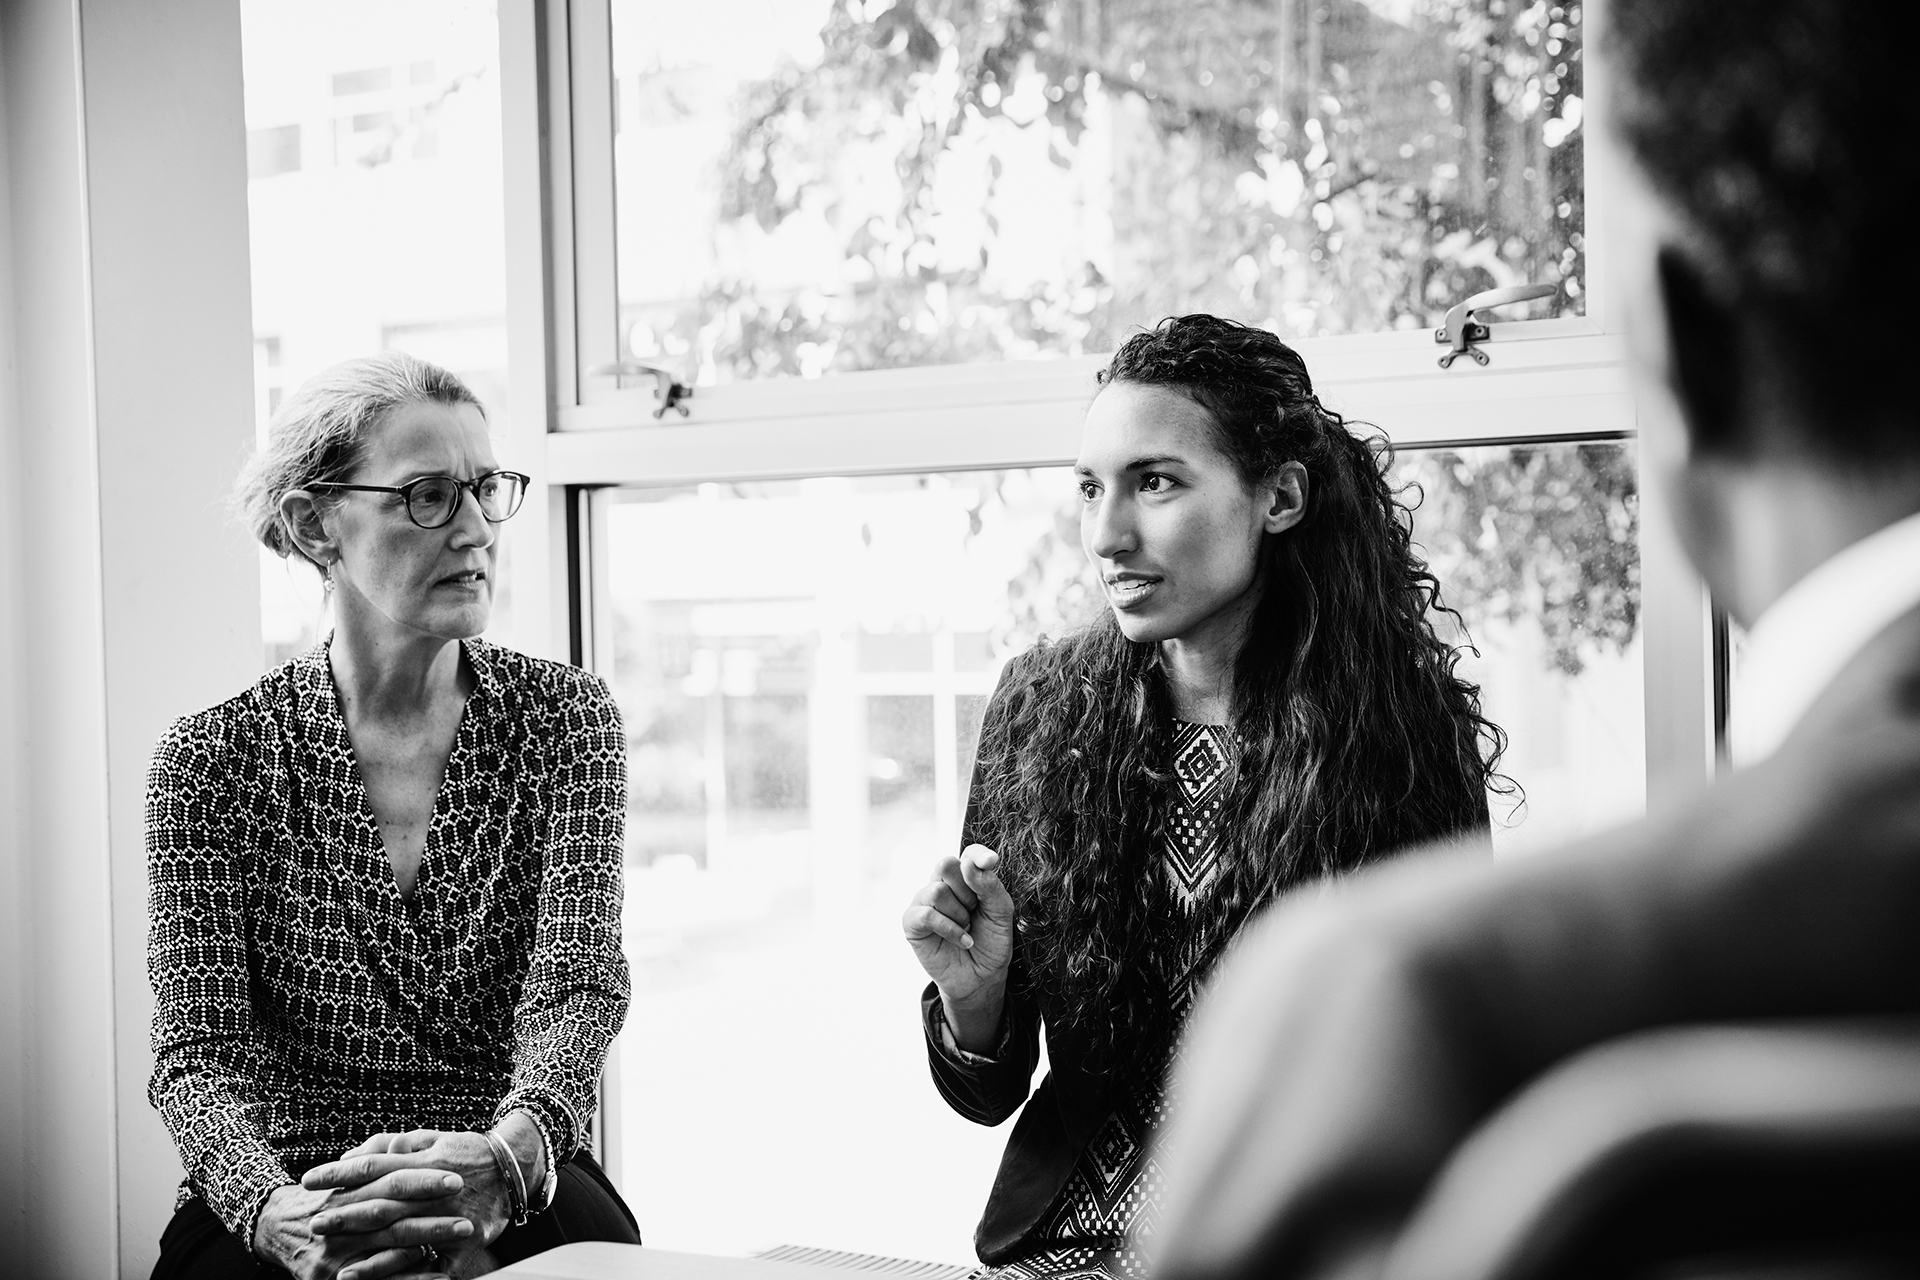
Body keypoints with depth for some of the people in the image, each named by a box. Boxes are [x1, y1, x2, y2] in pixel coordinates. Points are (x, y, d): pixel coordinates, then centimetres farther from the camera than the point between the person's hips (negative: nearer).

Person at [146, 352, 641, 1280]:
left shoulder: (563, 719, 3)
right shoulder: (215, 756, 1)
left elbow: (578, 986, -10)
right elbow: (195, 1049, -8)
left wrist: (508, 1156, -33)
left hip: (515, 1192, 1)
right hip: (292, 1182, 0)